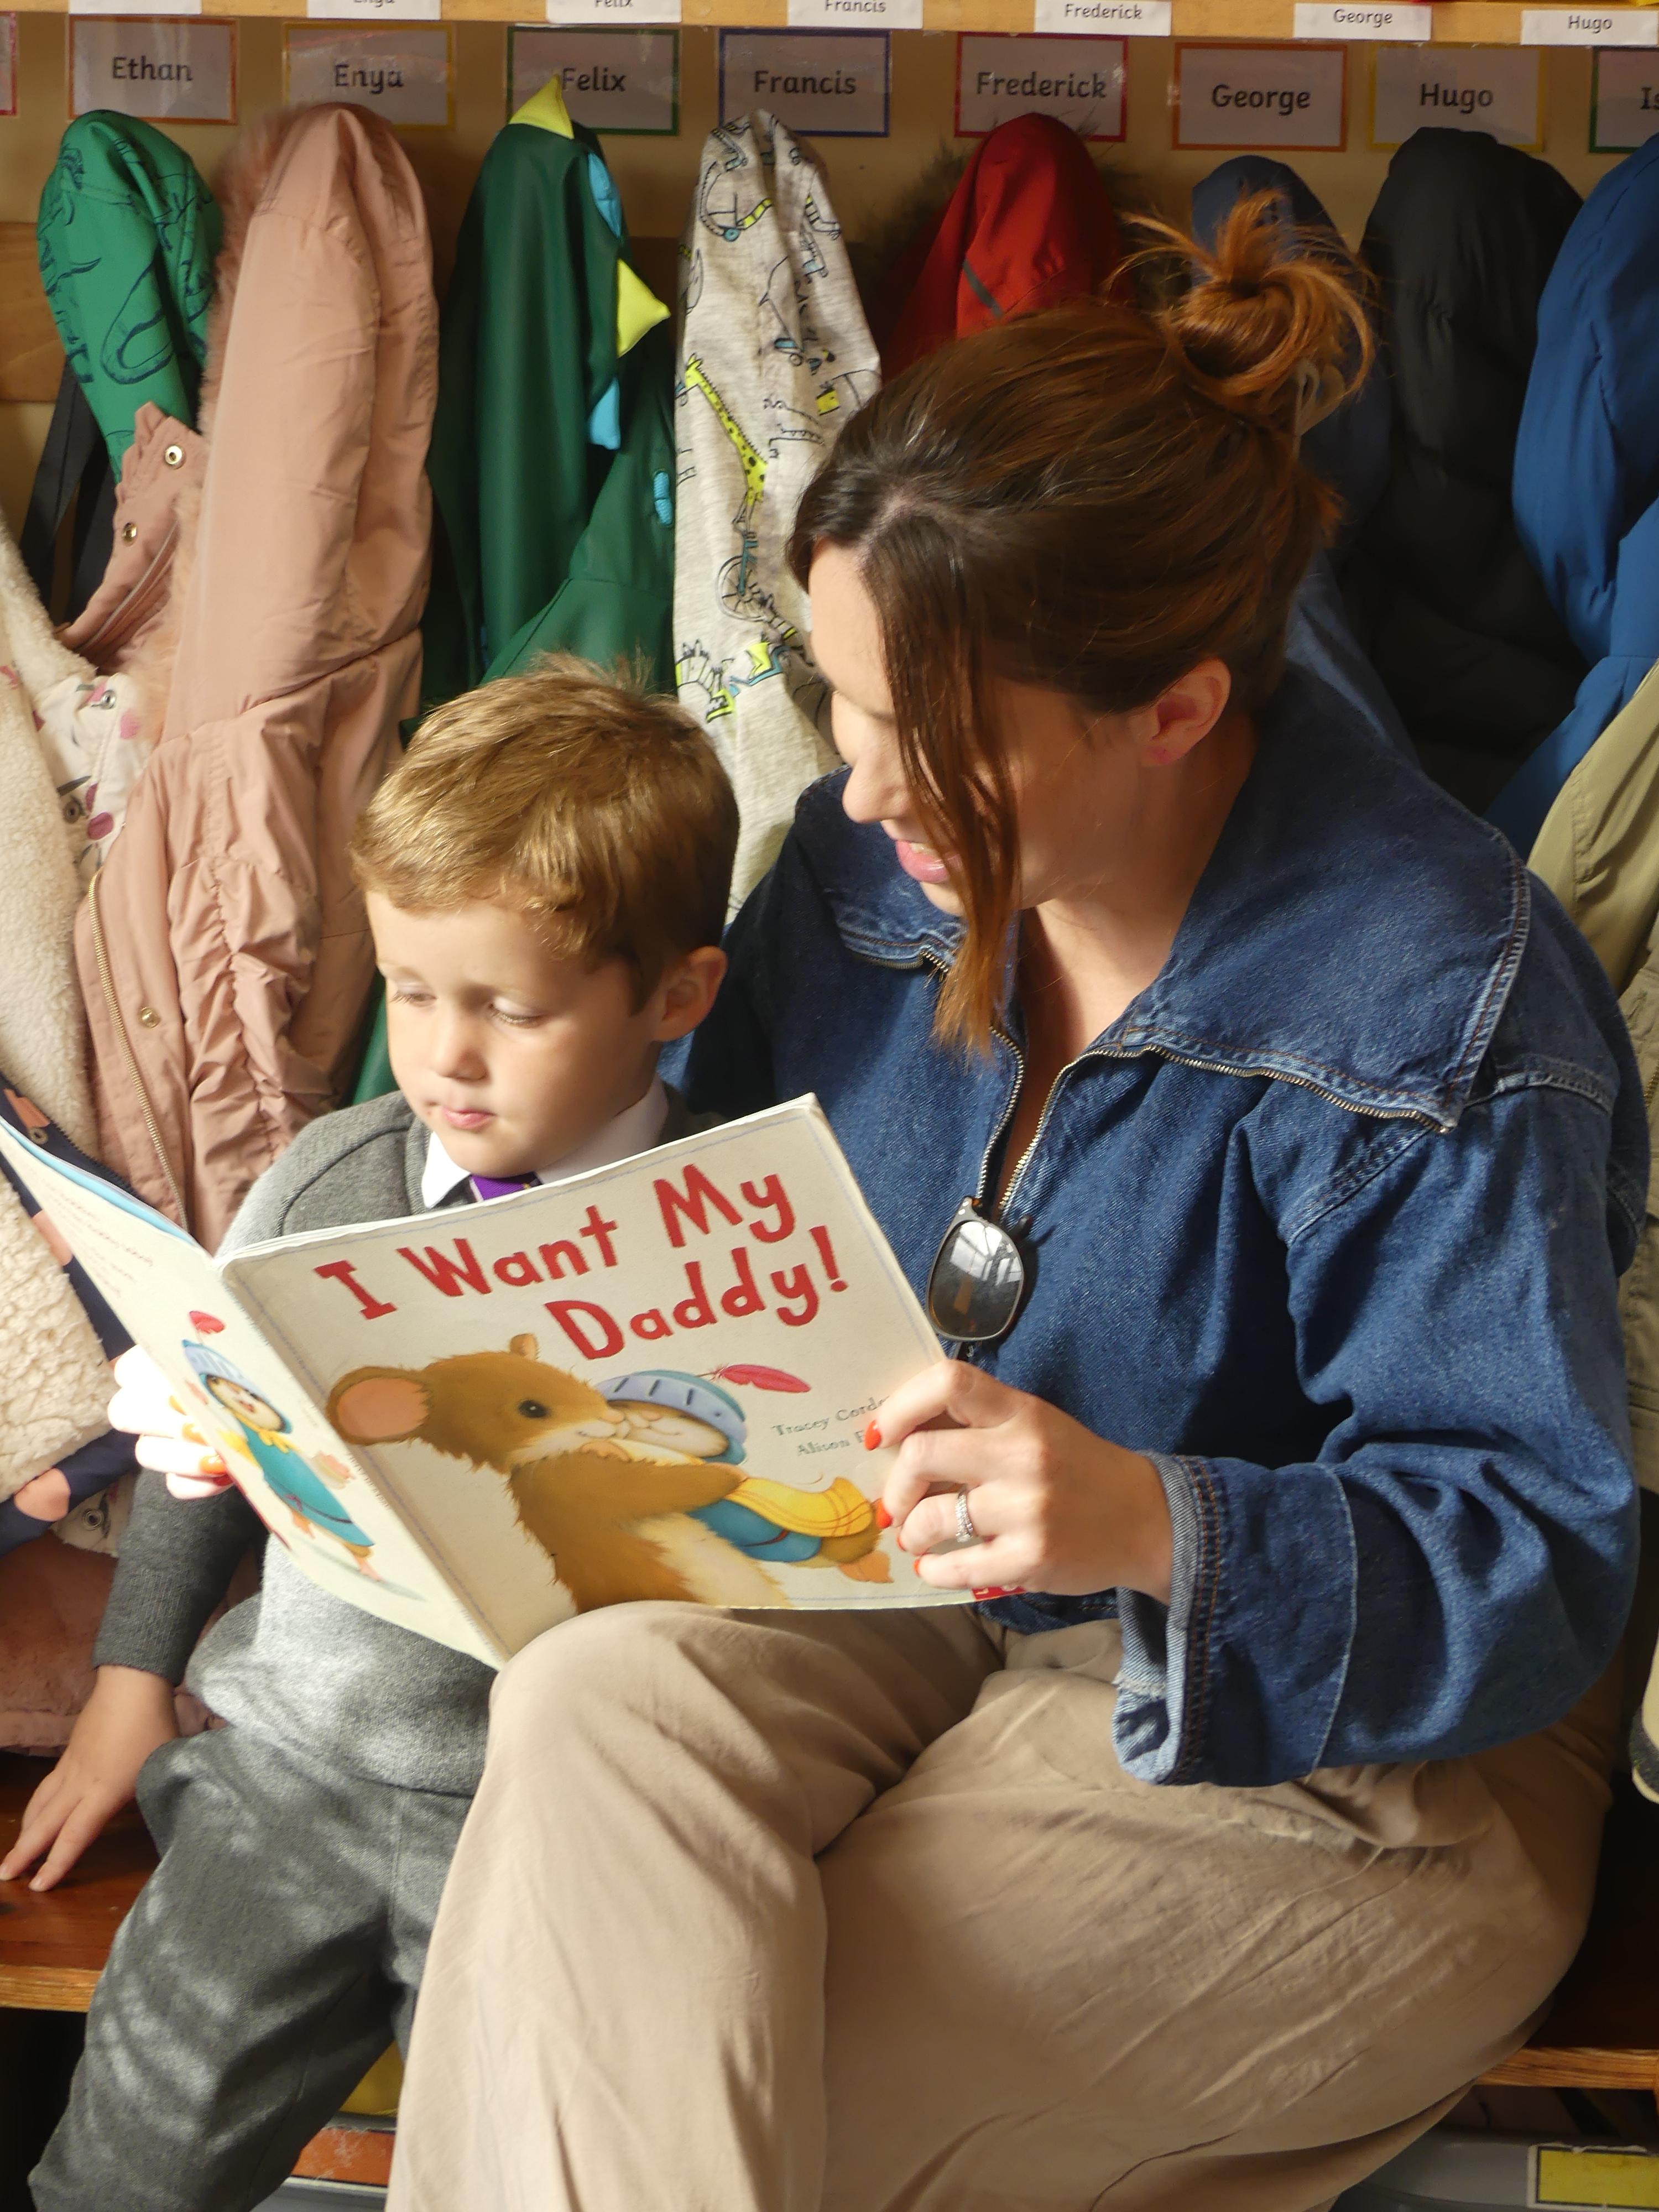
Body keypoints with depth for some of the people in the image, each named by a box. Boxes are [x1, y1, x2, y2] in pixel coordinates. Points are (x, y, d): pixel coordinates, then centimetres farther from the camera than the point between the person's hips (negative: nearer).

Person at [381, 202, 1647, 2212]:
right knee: (594, 1704, -26)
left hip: (1330, 1760, -5)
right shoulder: (870, 858, -2)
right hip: (915, 1604, 6)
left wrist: (1162, 1526, -38)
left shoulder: (1435, 1010, -22)